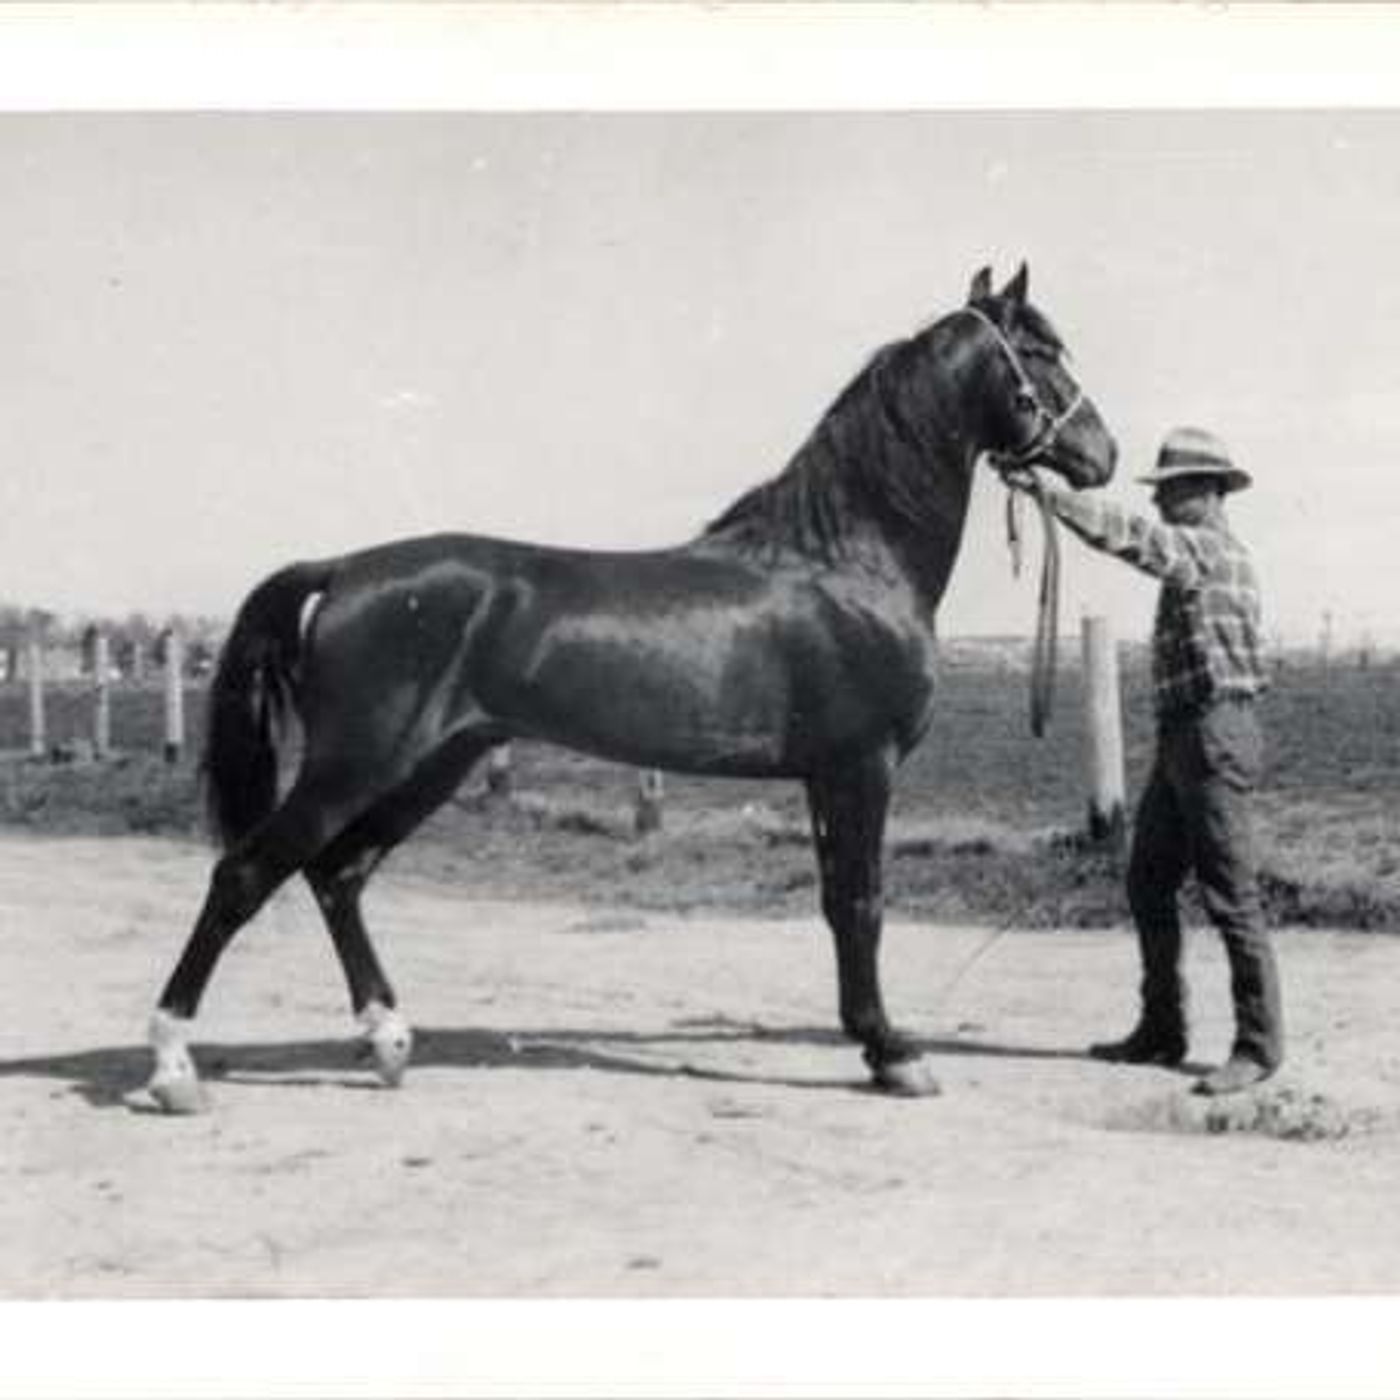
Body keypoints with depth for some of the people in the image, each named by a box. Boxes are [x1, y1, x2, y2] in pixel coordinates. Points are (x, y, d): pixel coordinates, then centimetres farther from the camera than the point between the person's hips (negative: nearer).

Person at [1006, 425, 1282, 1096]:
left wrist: (1043, 489, -25)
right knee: (1148, 886, 12)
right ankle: (1161, 1032, 20)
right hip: (1180, 737, 10)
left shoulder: (1208, 549, -11)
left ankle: (1259, 1046, 0)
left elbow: (1125, 535, -23)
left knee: (1230, 896, -6)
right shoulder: (1199, 554, 18)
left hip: (1216, 733, -10)